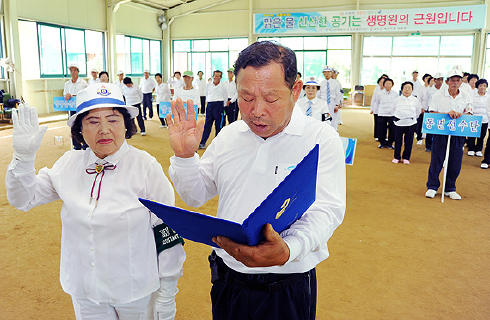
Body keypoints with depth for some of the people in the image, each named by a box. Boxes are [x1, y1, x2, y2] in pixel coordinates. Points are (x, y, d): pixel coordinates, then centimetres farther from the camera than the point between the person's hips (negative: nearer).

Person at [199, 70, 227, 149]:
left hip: (219, 105, -3)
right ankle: (202, 143, 3)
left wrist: (223, 106, 7)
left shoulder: (223, 86, 0)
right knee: (207, 124, 2)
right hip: (210, 105, 3)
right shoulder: (208, 85, 8)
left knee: (218, 125, 2)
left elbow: (225, 97, 6)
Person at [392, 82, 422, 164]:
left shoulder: (415, 100, 3)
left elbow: (418, 112, 16)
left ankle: (406, 158, 16)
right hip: (398, 123, 0)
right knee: (398, 140, 4)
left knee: (409, 141, 3)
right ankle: (397, 157, 17)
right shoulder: (397, 100, 4)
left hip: (411, 123, 0)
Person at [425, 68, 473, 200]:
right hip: (441, 132, -2)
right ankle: (432, 187, 15)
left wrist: (459, 114, -16)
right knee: (436, 161, 1)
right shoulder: (438, 95, 0)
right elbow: (432, 113, -4)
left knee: (455, 163, 5)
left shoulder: (466, 97, 7)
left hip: (458, 134, 2)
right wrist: (447, 113, -19)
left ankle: (450, 189, 20)